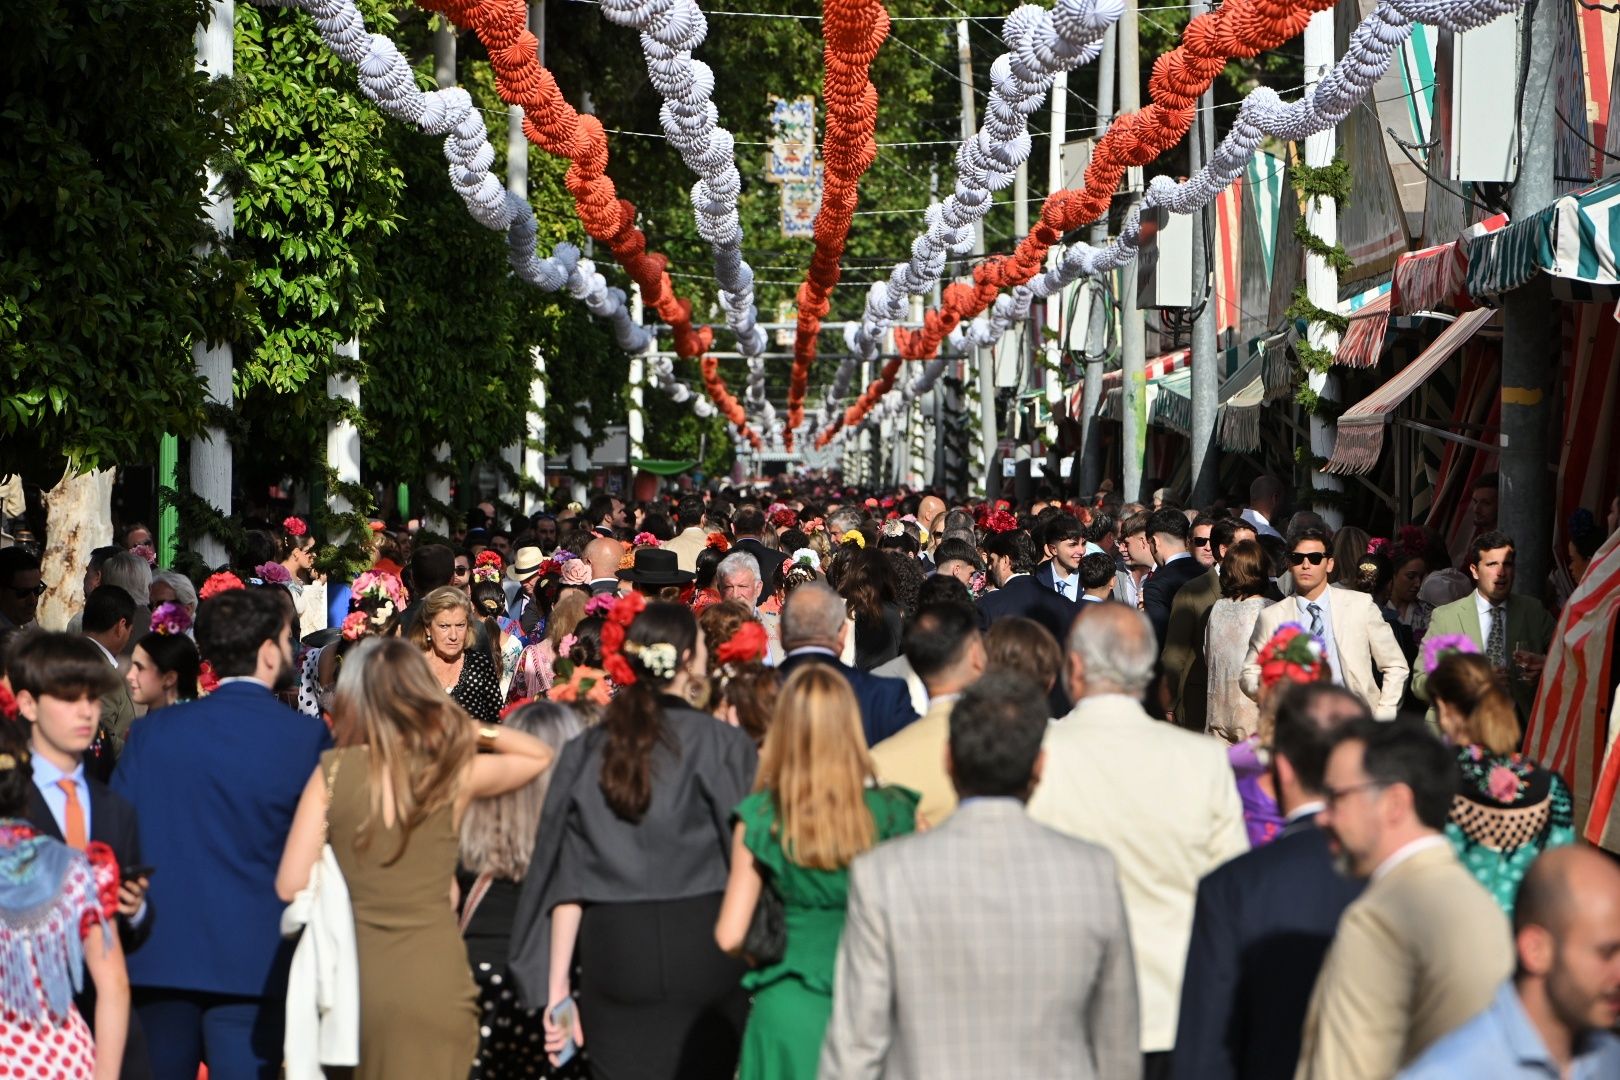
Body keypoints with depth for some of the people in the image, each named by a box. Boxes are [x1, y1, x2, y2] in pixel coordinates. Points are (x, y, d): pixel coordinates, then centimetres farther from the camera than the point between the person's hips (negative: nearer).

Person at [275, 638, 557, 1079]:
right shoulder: (455, 770, 0)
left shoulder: (332, 771, -2)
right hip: (435, 982, 0)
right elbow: (539, 755, 20)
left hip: (357, 976, 0)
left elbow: (291, 887, -5)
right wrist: (473, 729, 8)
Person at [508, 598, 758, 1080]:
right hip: (701, 950, -2)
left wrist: (557, 987, 4)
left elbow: (566, 880, 2)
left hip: (613, 958, 2)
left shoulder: (583, 752, 3)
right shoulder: (723, 745, -6)